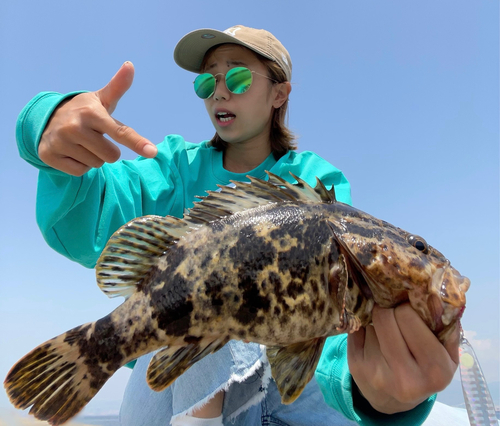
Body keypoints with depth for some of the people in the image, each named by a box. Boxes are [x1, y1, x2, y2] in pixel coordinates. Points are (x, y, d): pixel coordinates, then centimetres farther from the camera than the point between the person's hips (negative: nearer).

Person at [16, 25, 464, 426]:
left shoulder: (316, 183, -5)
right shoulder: (181, 168, 1)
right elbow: (82, 230, -15)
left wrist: (373, 390, -44)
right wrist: (54, 122, -36)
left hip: (285, 367, 0)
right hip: (178, 367, 1)